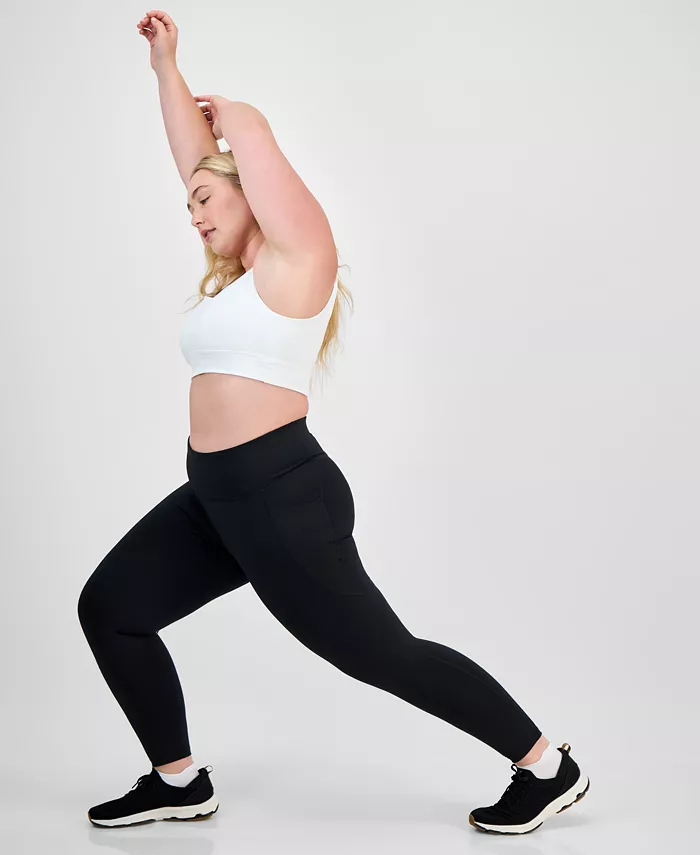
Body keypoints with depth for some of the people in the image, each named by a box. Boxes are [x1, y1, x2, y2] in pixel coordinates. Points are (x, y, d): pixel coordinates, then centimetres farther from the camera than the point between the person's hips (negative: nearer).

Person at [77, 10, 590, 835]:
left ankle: (549, 768, 10)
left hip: (282, 494, -9)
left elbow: (251, 132, -10)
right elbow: (198, 153, 23)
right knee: (108, 607, 9)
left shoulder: (297, 254, -7)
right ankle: (180, 782, 19)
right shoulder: (239, 272, 17)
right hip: (219, 495, 10)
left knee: (379, 653, -4)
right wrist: (165, 65, 26)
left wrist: (227, 116, 12)